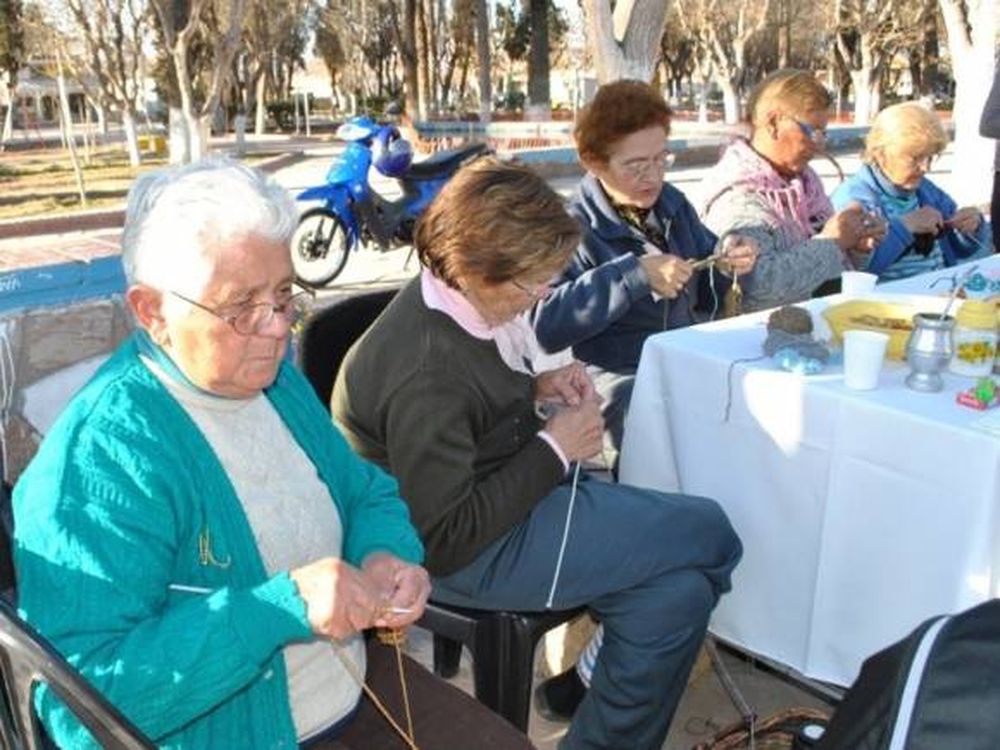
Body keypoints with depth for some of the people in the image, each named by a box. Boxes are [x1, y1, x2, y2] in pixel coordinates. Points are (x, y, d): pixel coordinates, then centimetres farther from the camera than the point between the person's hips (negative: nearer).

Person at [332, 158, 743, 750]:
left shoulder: (454, 303, -3)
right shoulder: (425, 373, -29)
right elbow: (447, 540, -25)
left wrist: (537, 392, -1)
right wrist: (555, 450, -19)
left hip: (506, 497, 9)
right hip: (470, 561, -8)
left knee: (677, 591, -2)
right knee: (707, 531, -6)